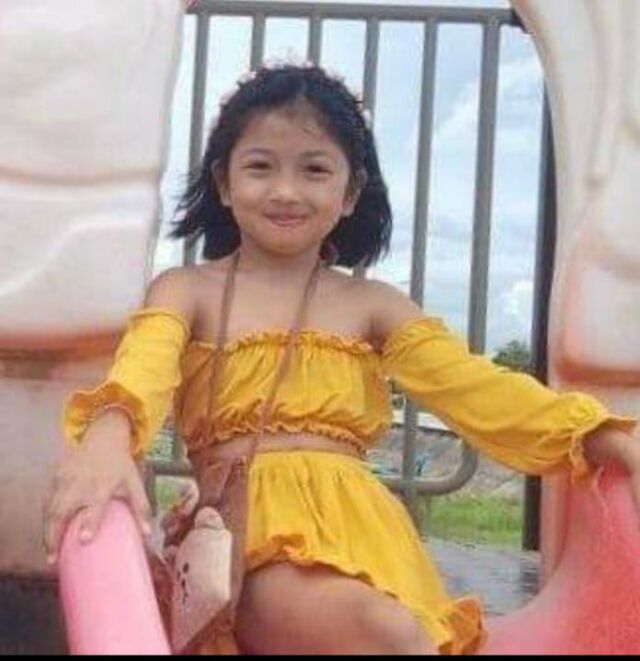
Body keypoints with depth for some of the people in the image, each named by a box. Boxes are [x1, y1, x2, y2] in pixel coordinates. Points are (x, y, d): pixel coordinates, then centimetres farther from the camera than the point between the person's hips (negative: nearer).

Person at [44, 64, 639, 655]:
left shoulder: (372, 305, 15)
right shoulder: (185, 290, 11)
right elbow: (145, 363, -11)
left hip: (355, 525, 3)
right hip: (246, 528, -2)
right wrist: (106, 439, -35)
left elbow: (477, 387, 5)